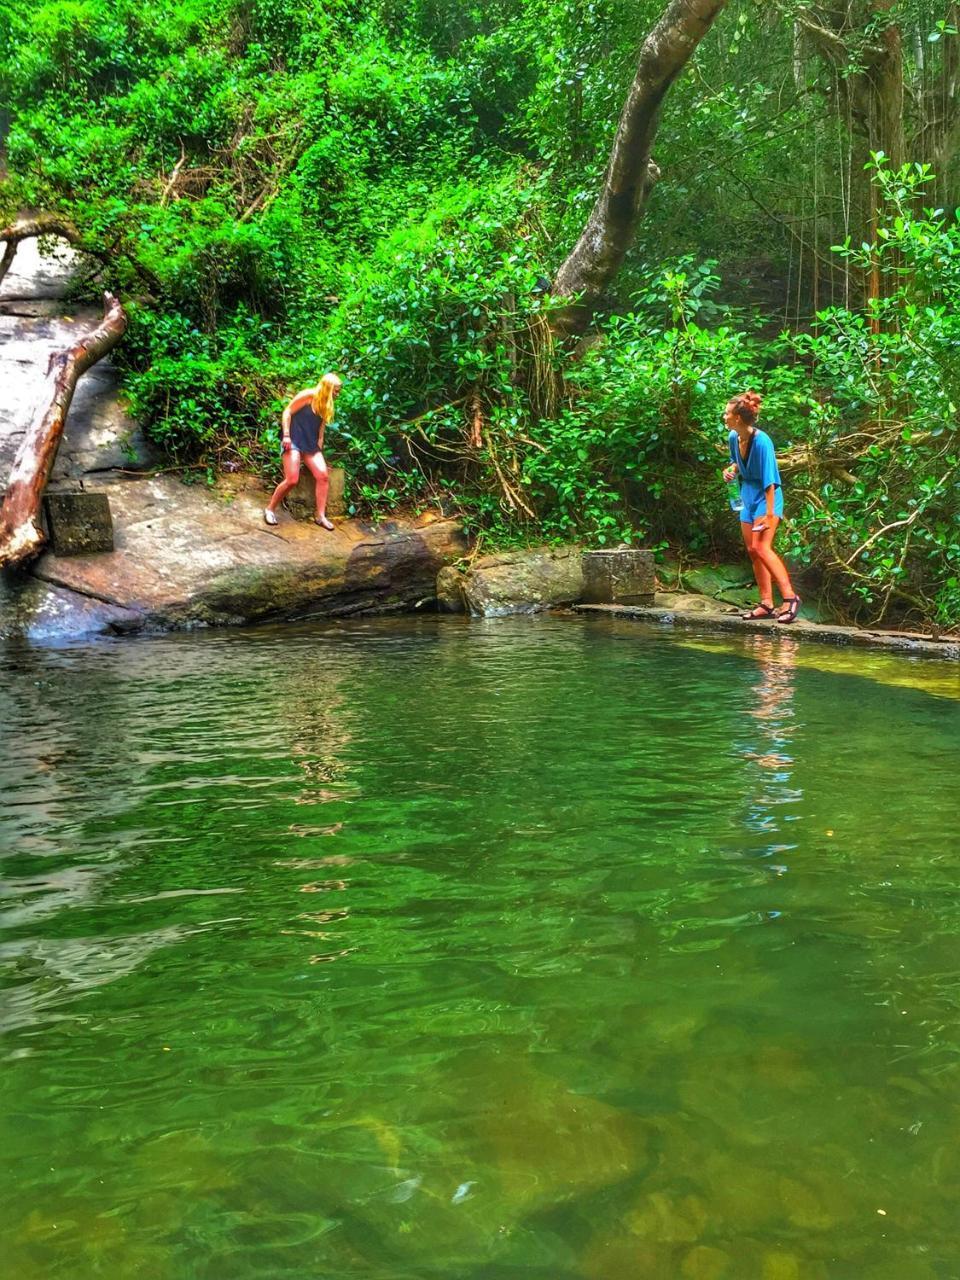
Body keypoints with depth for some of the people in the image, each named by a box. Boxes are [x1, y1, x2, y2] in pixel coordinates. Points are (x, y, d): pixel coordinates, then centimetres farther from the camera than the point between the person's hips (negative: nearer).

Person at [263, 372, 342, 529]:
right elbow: (287, 412, -9)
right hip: (294, 441, -7)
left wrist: (319, 445, 6)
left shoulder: (326, 405, 13)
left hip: (311, 444, 7)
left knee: (323, 476, -11)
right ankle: (270, 509, 2)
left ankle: (320, 516, -6)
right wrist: (286, 435, -15)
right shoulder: (308, 395, -9)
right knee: (292, 480, -17)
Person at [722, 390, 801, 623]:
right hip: (748, 497, 9)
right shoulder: (734, 437, 1)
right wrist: (731, 470, 0)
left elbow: (769, 479, -22)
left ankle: (790, 597, -21)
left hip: (766, 497, -8)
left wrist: (769, 513, -25)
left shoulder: (761, 440, -22)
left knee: (761, 546, -21)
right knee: (752, 550, 6)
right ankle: (767, 604, 11)